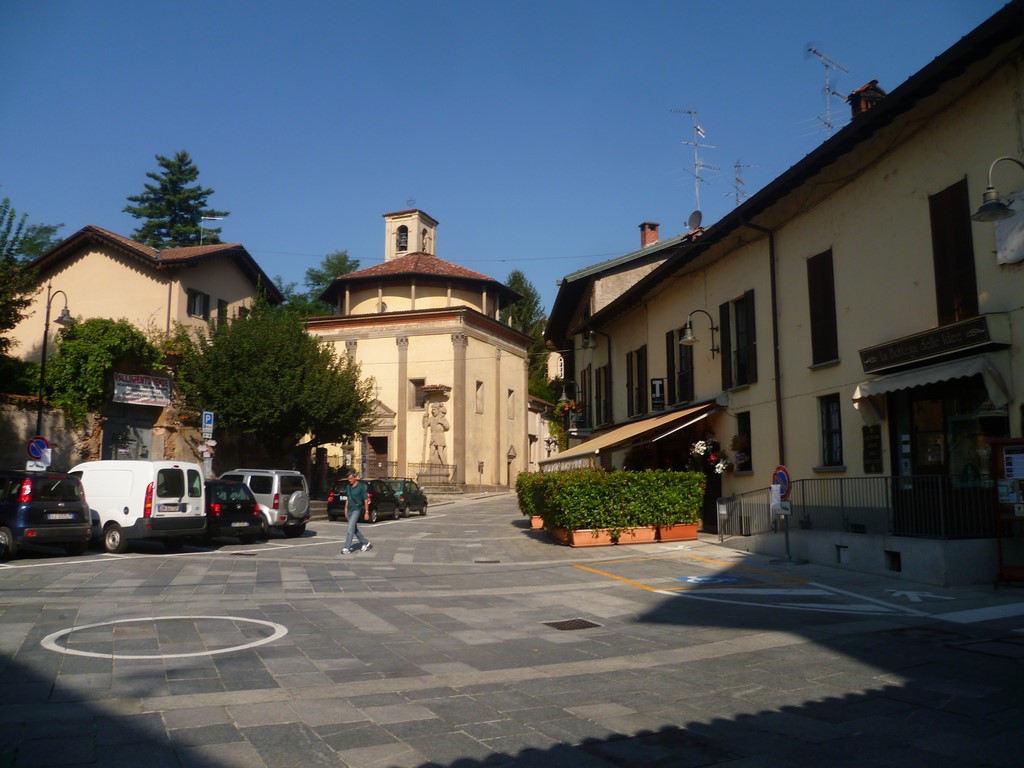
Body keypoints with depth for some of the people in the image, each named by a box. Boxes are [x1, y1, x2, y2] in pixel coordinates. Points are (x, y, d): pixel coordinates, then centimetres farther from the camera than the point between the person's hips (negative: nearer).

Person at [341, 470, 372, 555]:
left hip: (357, 509, -7)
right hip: (350, 510, 7)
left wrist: (366, 512, -9)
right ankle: (365, 543, 28)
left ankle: (347, 548, -16)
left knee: (351, 528, -15)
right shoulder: (349, 487, 9)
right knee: (354, 529, 13)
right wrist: (346, 508, 17)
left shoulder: (361, 487, -9)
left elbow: (366, 500, -7)